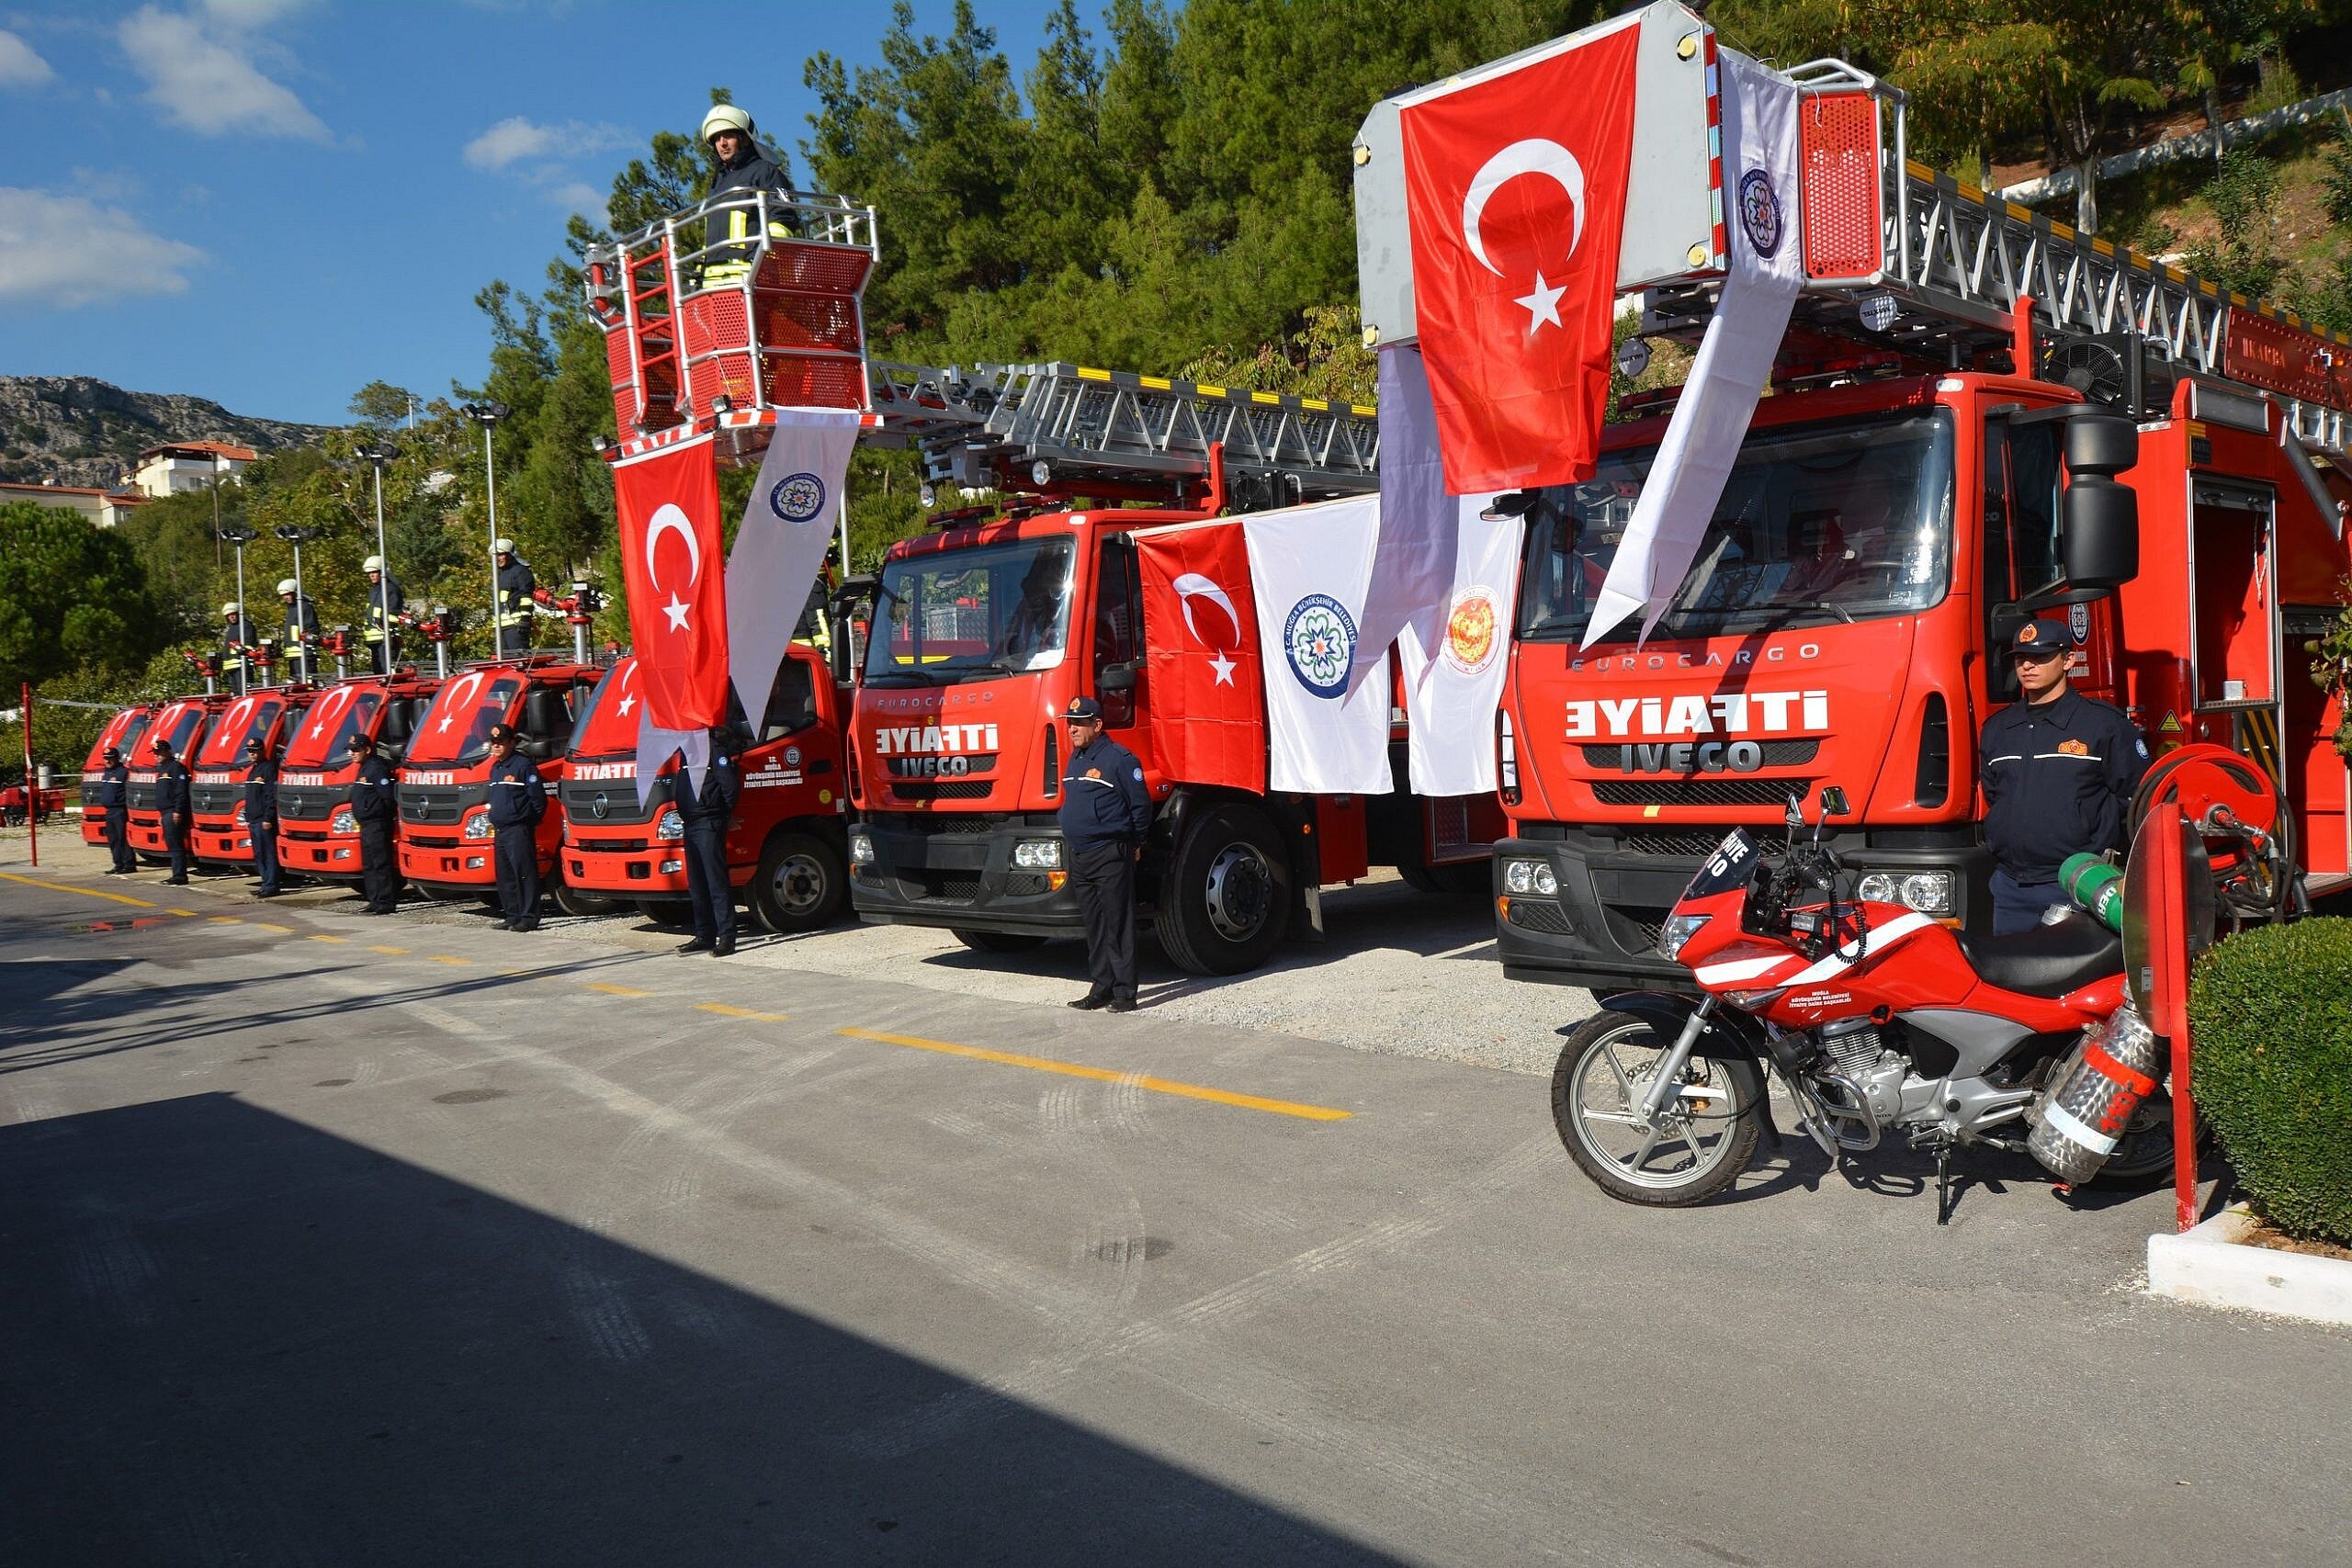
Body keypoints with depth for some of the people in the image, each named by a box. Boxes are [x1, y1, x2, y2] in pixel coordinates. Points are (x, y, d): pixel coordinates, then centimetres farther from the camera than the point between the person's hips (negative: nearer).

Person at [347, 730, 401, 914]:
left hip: (377, 824, -11)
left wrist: (377, 813, -11)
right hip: (366, 824, 11)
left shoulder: (377, 769, -14)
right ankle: (375, 900, 19)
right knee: (368, 865, 14)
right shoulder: (363, 768, 18)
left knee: (380, 864, -9)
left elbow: (388, 797, -19)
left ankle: (385, 902, -8)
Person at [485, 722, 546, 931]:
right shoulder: (495, 768, 18)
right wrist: (494, 816, 20)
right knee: (505, 877, 11)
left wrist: (530, 821, -7)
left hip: (519, 830, -9)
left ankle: (529, 918, -8)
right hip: (500, 831, 9)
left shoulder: (524, 765, -9)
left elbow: (538, 798, -11)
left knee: (525, 873, -9)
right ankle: (513, 916, 18)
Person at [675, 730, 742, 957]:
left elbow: (730, 785, -16)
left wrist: (724, 813, -5)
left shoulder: (714, 749, -10)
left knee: (716, 881, -9)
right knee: (696, 885, 11)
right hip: (691, 825, 9)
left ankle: (726, 937, -8)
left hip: (709, 825, -9)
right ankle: (704, 936, 18)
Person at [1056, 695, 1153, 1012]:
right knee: (1093, 927, 12)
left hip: (1110, 855, -8)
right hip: (1077, 855, 8)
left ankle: (1125, 993, -2)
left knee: (1118, 926, -5)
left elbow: (1141, 805, -8)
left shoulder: (1120, 759, -11)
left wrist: (1133, 846, -1)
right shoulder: (1074, 759, 15)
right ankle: (1102, 988, 19)